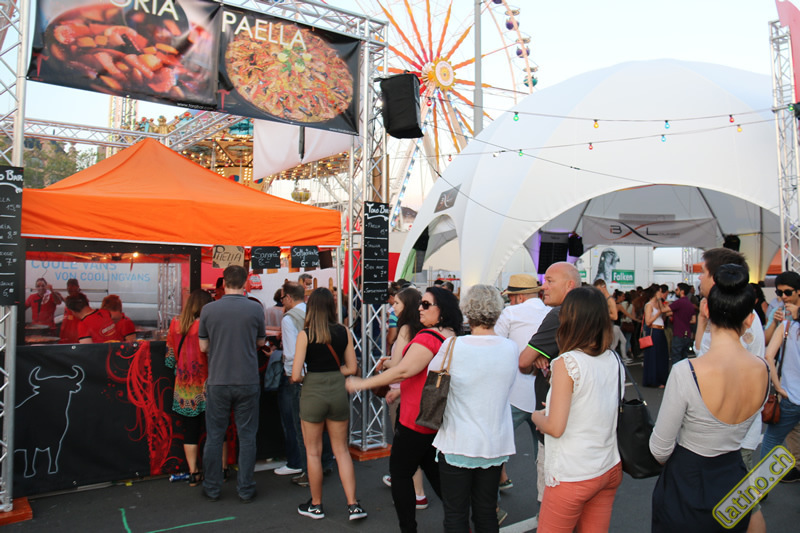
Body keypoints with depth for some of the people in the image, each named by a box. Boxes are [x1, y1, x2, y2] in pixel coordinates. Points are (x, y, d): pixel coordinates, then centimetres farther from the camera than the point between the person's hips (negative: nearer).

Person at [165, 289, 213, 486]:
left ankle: (193, 474, 14)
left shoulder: (175, 323, 2)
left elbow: (170, 357, 8)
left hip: (183, 388, 4)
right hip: (205, 386, -4)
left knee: (190, 431, 10)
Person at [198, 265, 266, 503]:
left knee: (214, 436, 13)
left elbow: (203, 346, 3)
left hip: (218, 382, 1)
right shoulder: (255, 309, -7)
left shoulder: (208, 309, -5)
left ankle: (212, 488, 22)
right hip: (248, 381, 0)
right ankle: (245, 489, 15)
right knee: (247, 436, 9)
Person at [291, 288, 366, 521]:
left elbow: (296, 375, -13)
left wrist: (307, 378, 8)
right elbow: (351, 368, 3)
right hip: (338, 391, 3)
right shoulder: (344, 332, -1)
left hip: (313, 392, -3)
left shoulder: (305, 334, -11)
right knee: (341, 450, 14)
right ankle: (353, 505, 13)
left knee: (313, 452, 12)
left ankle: (316, 505, 25)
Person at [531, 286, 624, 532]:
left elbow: (555, 427, -19)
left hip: (572, 476, -6)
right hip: (610, 469, 6)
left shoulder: (566, 362, -19)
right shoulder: (614, 360, 0)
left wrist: (537, 417, 2)